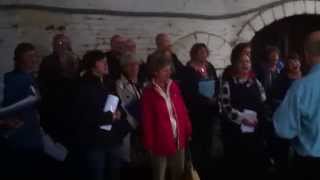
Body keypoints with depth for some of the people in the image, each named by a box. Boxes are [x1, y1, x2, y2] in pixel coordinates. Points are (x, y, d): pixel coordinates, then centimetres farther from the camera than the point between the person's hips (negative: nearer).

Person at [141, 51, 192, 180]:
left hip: (179, 138, 5)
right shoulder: (148, 93, -11)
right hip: (161, 141, -5)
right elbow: (147, 121, -9)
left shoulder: (173, 87, 4)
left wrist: (188, 131, 6)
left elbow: (182, 111, 8)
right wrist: (149, 144, -7)